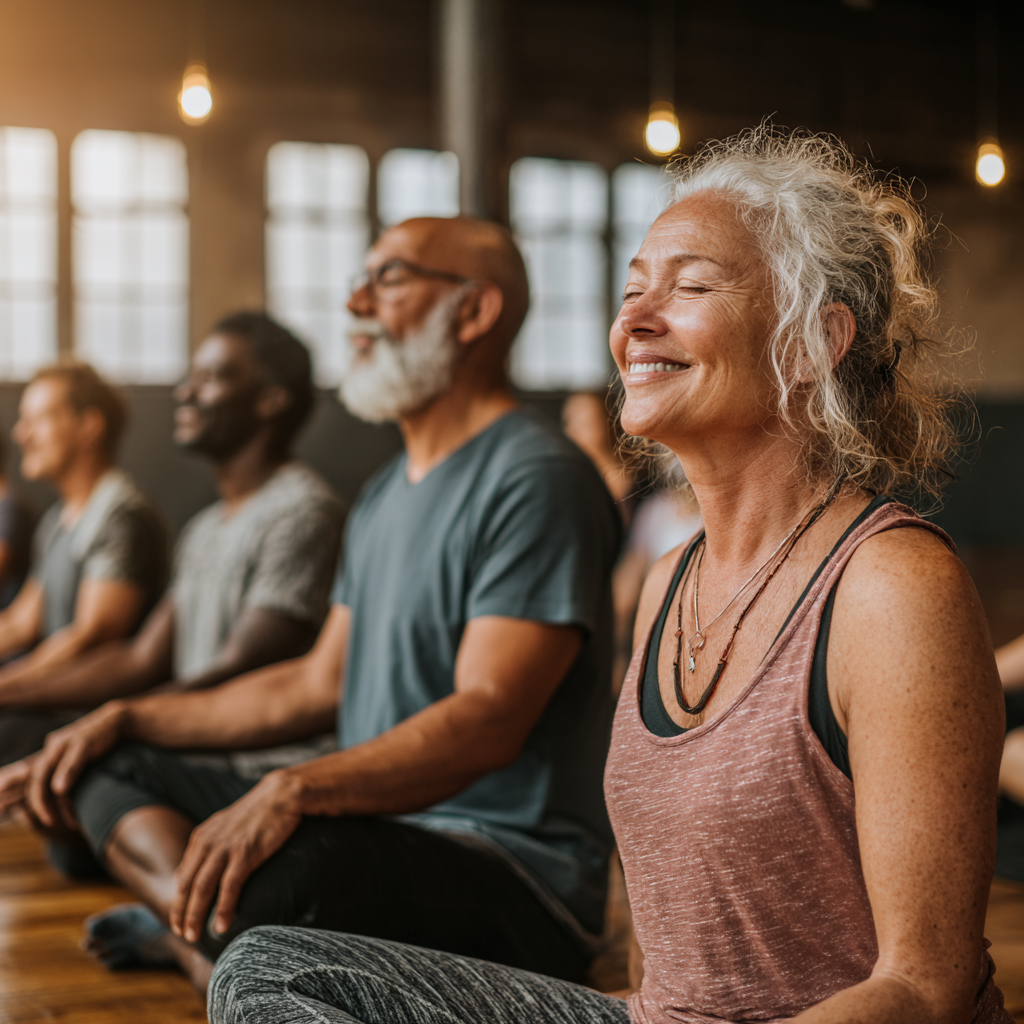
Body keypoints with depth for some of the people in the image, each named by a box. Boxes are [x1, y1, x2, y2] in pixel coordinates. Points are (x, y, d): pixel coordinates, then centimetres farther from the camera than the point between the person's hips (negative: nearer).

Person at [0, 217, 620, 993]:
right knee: (108, 771, 7)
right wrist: (127, 719, 16)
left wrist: (293, 791, -36)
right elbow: (319, 685, 22)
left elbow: (489, 720, -24)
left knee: (278, 872, -37)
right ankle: (213, 938, -15)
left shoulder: (537, 480, -13)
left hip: (518, 867, -9)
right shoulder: (387, 494, 19)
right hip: (383, 826, 9)